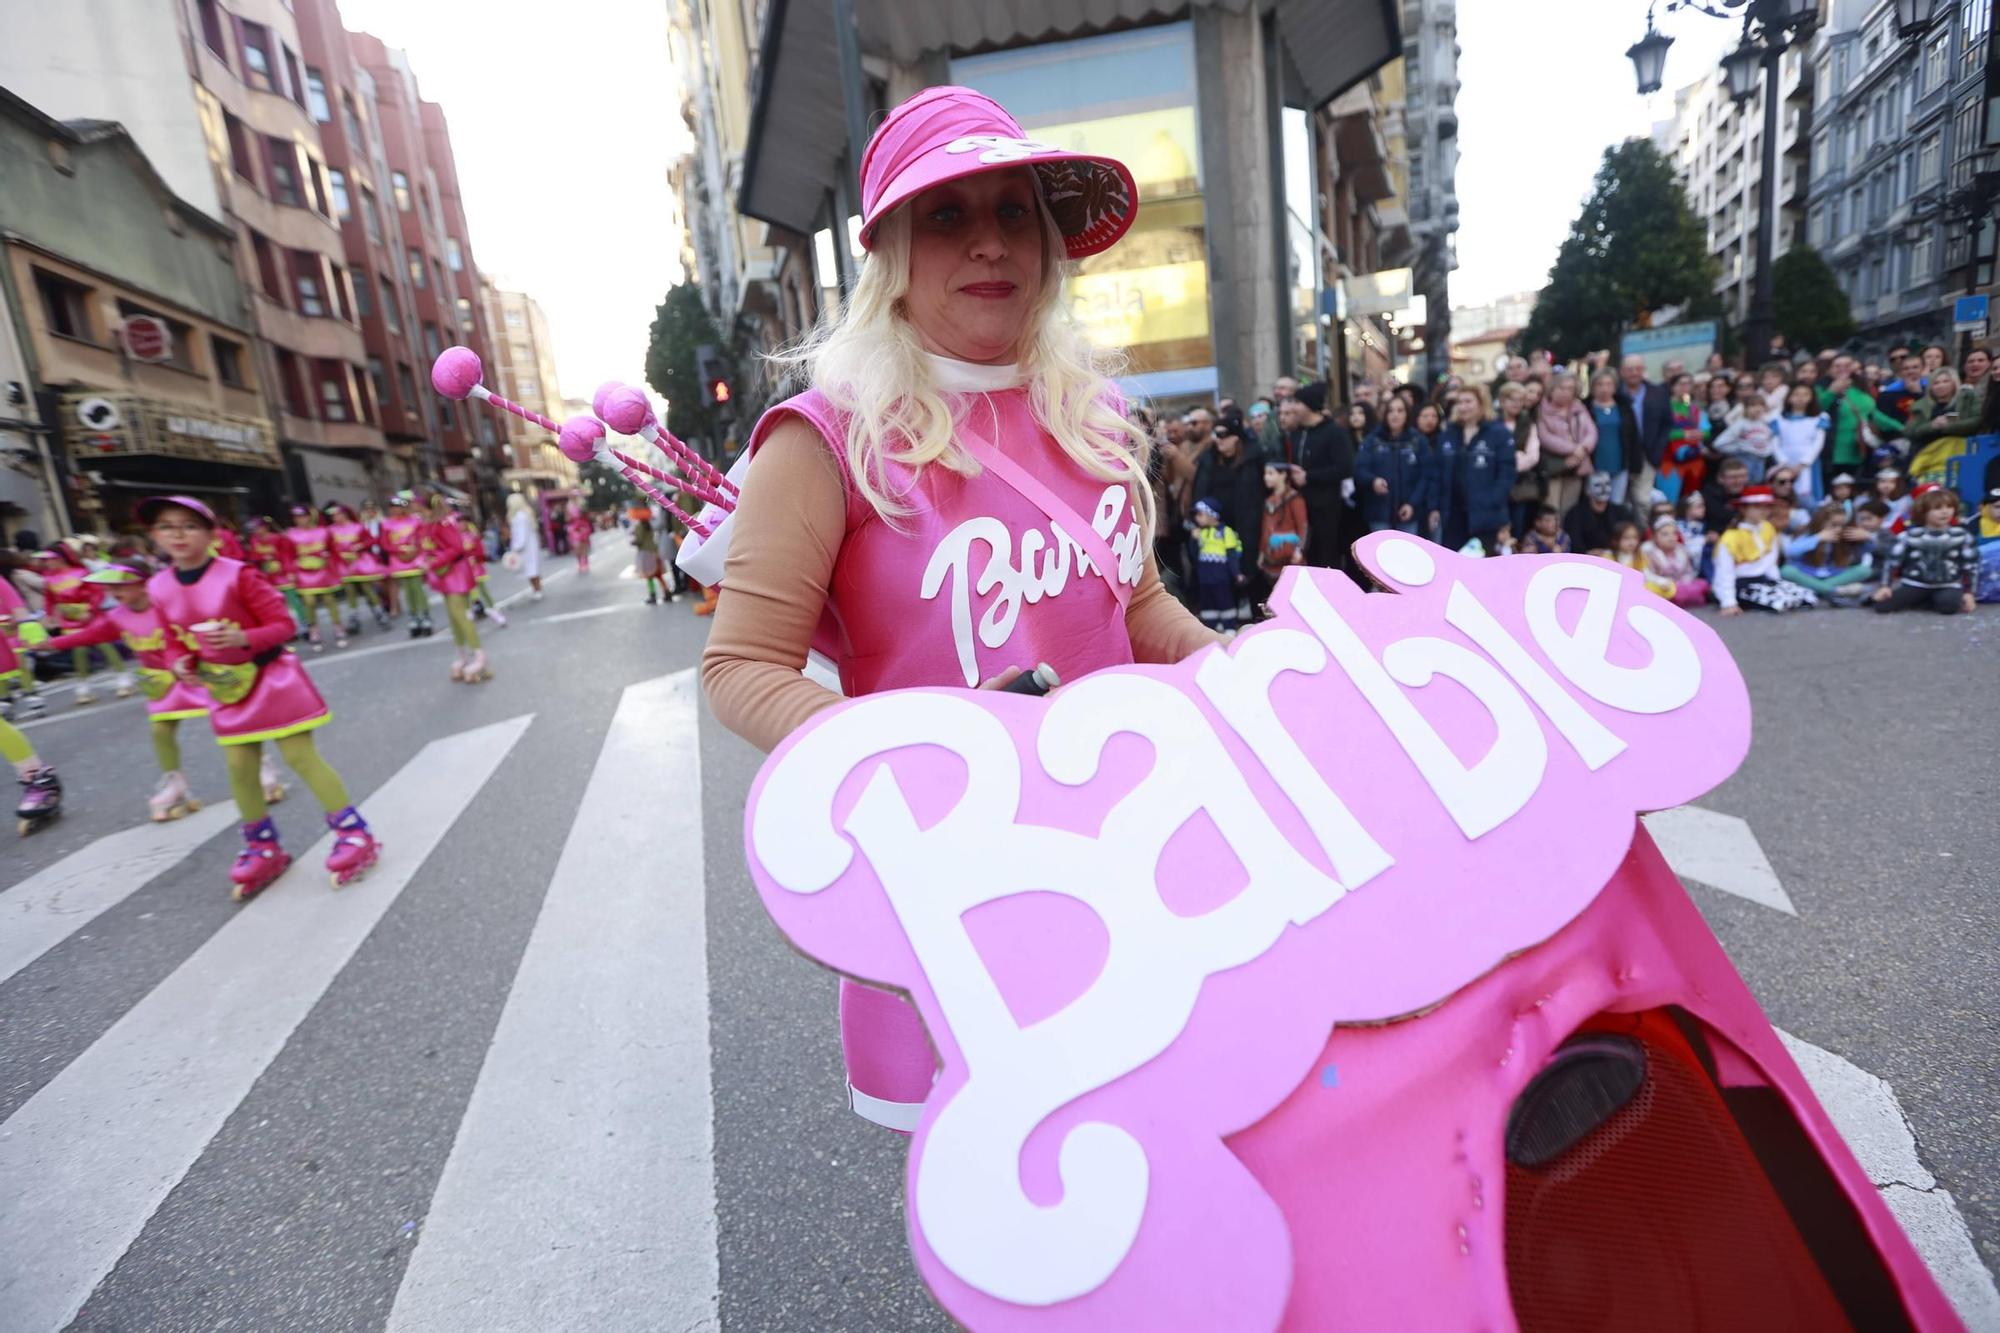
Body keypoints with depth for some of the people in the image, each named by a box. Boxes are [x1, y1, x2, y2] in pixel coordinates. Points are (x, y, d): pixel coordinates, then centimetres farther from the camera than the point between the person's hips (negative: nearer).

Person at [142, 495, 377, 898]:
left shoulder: (237, 575, -15)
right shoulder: (159, 588, 1)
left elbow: (283, 625, -12)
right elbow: (174, 641, 12)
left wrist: (244, 638, -29)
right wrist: (180, 663, -9)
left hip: (272, 679, -5)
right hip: (226, 689, 5)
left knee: (302, 757, -5)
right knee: (240, 769, 9)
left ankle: (353, 833, 3)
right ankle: (263, 848, 25)